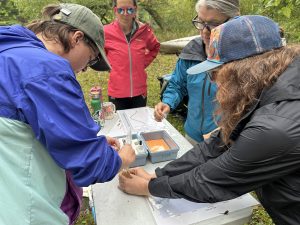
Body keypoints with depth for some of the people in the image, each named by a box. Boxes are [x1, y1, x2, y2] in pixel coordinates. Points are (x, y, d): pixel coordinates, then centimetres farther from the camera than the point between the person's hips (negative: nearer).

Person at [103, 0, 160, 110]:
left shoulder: (144, 30, -3)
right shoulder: (106, 32, -9)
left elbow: (155, 47, 17)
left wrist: (144, 62, 5)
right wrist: (108, 65, 0)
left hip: (140, 92, 2)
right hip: (117, 93, -1)